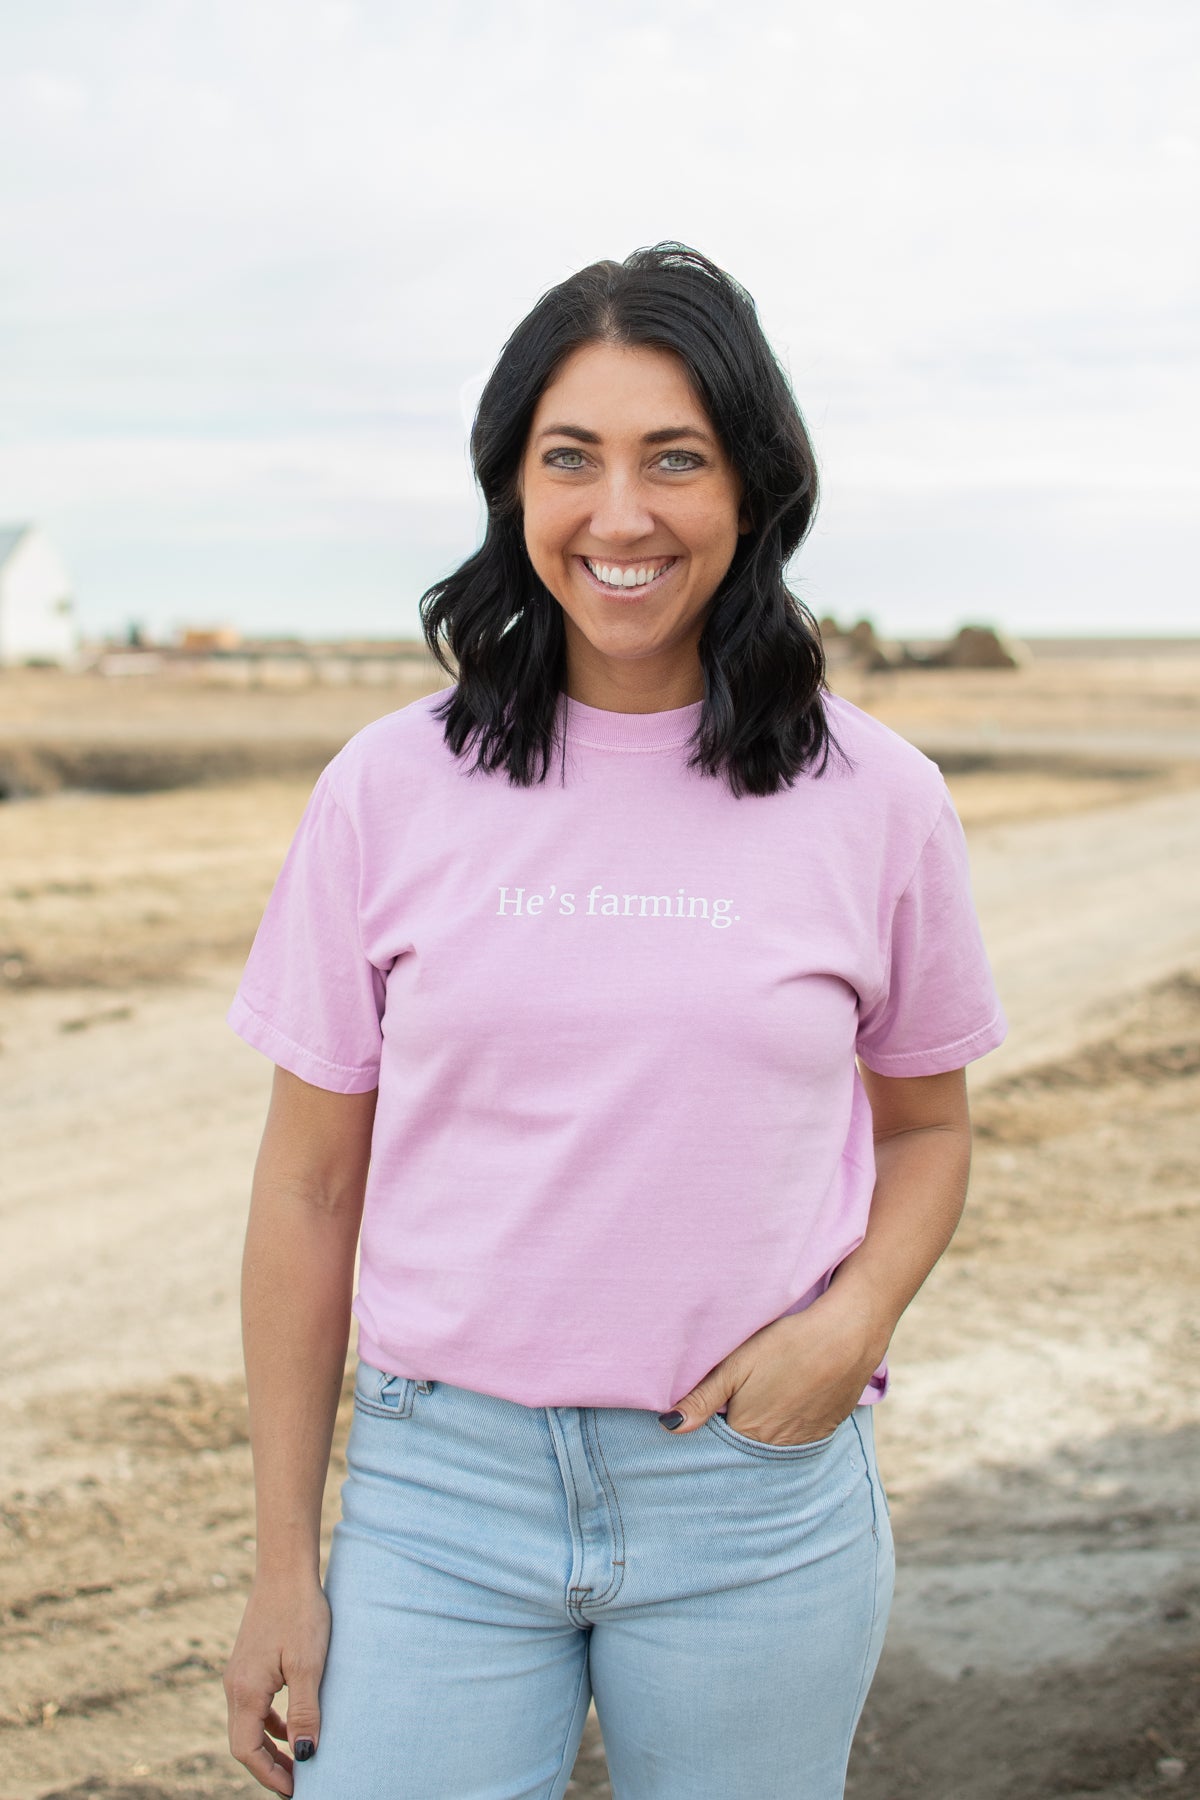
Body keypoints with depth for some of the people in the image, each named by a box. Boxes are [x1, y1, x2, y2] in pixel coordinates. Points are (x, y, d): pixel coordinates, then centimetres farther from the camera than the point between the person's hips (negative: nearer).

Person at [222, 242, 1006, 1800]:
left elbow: (927, 1125, 11)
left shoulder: (874, 800, -2)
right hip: (443, 1489, 0)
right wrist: (284, 1564, 3)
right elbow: (310, 1189, 2)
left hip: (759, 1501, 0)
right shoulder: (389, 791, -2)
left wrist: (855, 1323, -9)